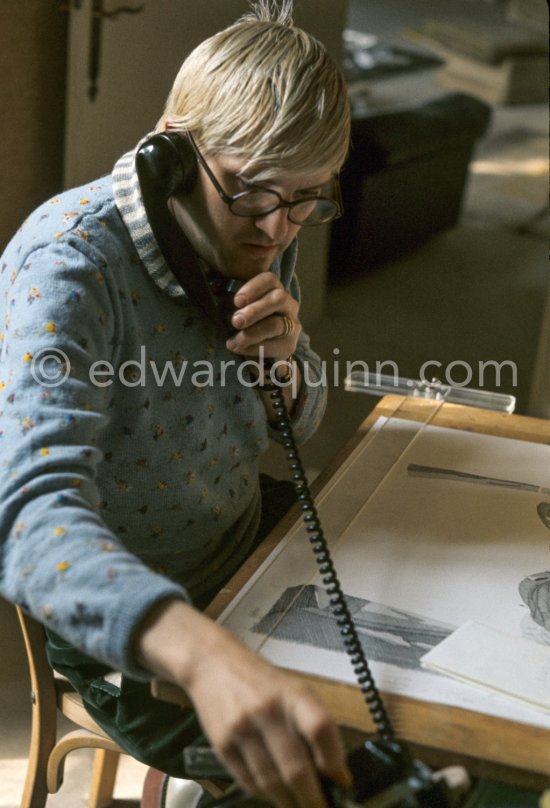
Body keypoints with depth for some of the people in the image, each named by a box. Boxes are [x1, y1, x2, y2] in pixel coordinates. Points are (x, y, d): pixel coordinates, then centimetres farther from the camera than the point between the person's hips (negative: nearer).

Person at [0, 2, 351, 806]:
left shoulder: (257, 234, -6)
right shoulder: (68, 265, -30)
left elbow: (296, 424, 7)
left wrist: (286, 358, -18)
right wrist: (205, 655, -61)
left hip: (247, 550, 7)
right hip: (123, 630, -7)